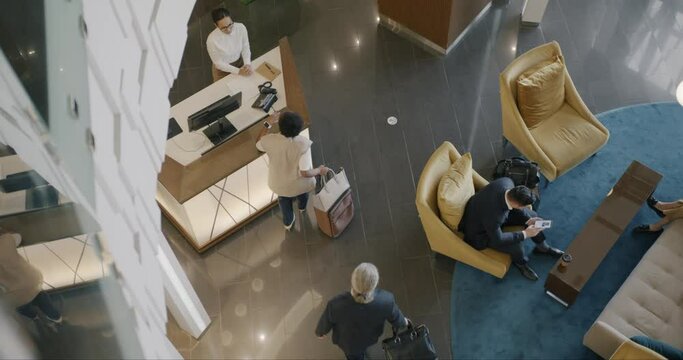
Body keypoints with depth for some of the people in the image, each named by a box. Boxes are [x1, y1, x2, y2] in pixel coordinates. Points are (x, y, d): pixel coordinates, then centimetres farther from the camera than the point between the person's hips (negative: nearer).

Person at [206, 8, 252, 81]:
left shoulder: (241, 28, -26)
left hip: (240, 63, 3)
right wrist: (238, 71, -29)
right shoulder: (212, 40, -34)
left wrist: (247, 64, -29)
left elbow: (246, 48, -11)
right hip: (222, 70, -3)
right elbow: (218, 63, -22)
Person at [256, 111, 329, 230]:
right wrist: (319, 170, -13)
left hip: (279, 183, 1)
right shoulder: (303, 145, -37)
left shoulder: (270, 140, -30)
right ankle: (302, 207, 71)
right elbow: (305, 173, -33)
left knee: (284, 200, 36)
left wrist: (267, 124, -3)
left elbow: (258, 144, -4)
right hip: (299, 183, -1)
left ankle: (288, 222, 60)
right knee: (302, 189, 38)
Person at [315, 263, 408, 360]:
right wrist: (403, 322, 10)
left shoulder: (336, 305, -43)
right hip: (370, 337, 2)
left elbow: (326, 322, -19)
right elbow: (396, 319, -15)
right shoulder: (386, 301, -39)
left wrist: (320, 332, 5)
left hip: (348, 341, -2)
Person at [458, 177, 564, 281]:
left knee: (531, 215, 5)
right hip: (480, 231, -7)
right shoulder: (493, 213, -44)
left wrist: (528, 220, -11)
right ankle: (520, 262, 15)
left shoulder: (506, 182, -26)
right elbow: (497, 240, -27)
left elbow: (513, 206, -3)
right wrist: (525, 234, -22)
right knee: (517, 245, -21)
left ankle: (542, 247, 30)